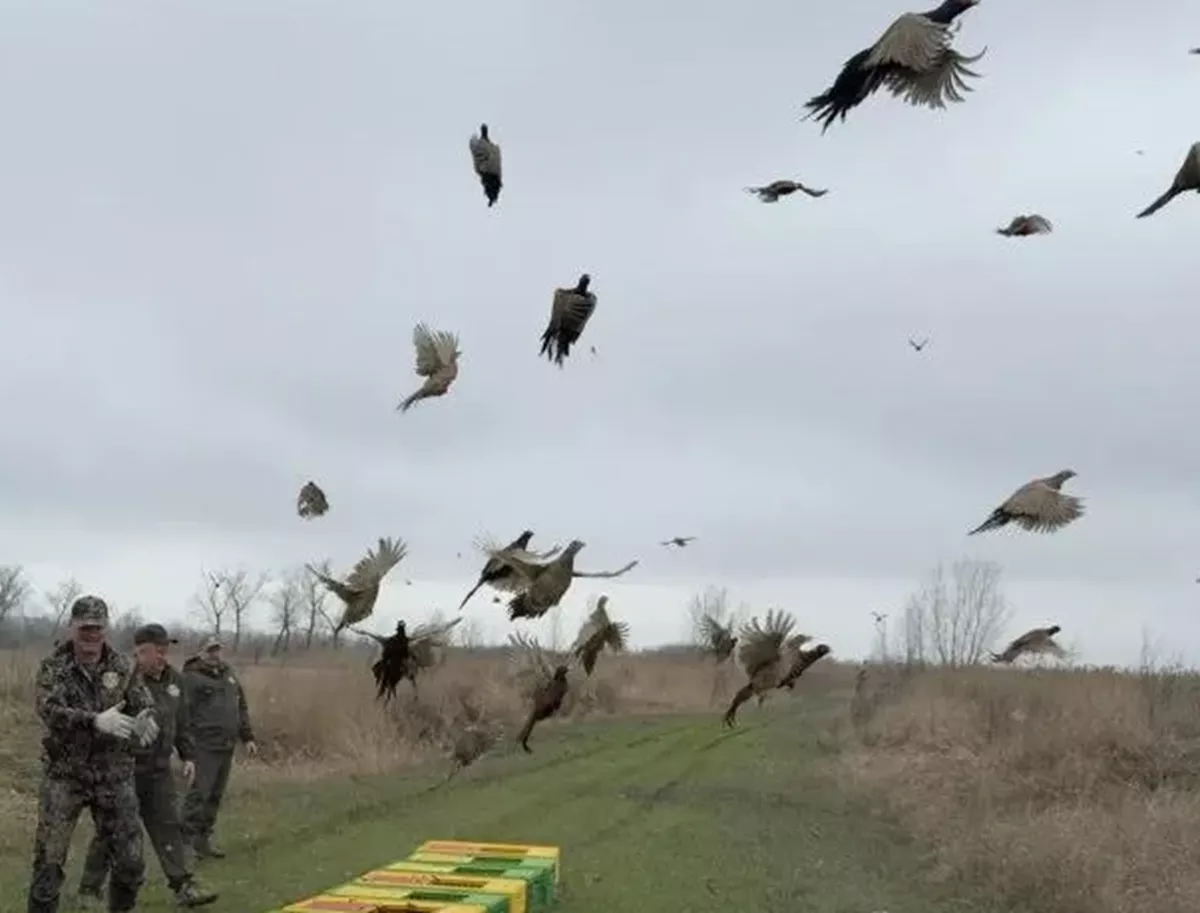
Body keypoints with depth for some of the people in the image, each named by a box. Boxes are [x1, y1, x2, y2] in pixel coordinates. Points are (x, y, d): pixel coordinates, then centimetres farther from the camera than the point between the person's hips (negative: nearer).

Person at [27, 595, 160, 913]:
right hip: (64, 774, -2)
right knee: (49, 858, -1)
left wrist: (145, 719, -30)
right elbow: (49, 710, -20)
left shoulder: (123, 667, 3)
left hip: (114, 775, 2)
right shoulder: (53, 667, -5)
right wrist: (95, 721, -37)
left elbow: (145, 704, -4)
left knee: (130, 858, 4)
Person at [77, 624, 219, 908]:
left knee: (167, 827, 6)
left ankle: (183, 886, 8)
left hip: (159, 769, 6)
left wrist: (188, 756, 15)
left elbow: (181, 722, 18)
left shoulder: (174, 679, 8)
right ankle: (89, 890, 20)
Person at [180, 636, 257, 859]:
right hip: (203, 747, -7)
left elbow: (241, 707, 23)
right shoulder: (192, 677, -6)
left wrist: (247, 737, 18)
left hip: (226, 747, 7)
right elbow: (183, 714, -13)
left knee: (215, 797, 10)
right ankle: (185, 840, 0)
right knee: (198, 794, -8)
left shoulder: (228, 674, 17)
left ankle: (203, 840, 18)